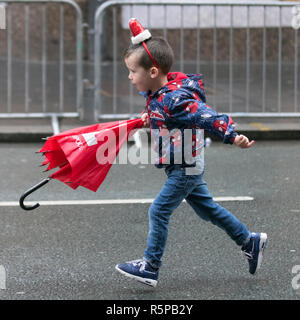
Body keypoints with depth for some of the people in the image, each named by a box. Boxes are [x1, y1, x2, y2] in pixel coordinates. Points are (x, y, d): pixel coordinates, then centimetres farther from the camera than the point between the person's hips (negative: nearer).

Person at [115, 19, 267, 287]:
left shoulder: (175, 100, -29)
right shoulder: (158, 92, -1)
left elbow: (208, 116, -39)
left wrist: (232, 136, -52)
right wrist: (150, 117, 13)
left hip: (186, 170, -10)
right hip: (188, 168, 10)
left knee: (159, 211, -5)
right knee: (207, 208, 20)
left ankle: (150, 267, 3)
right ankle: (250, 242, 31)